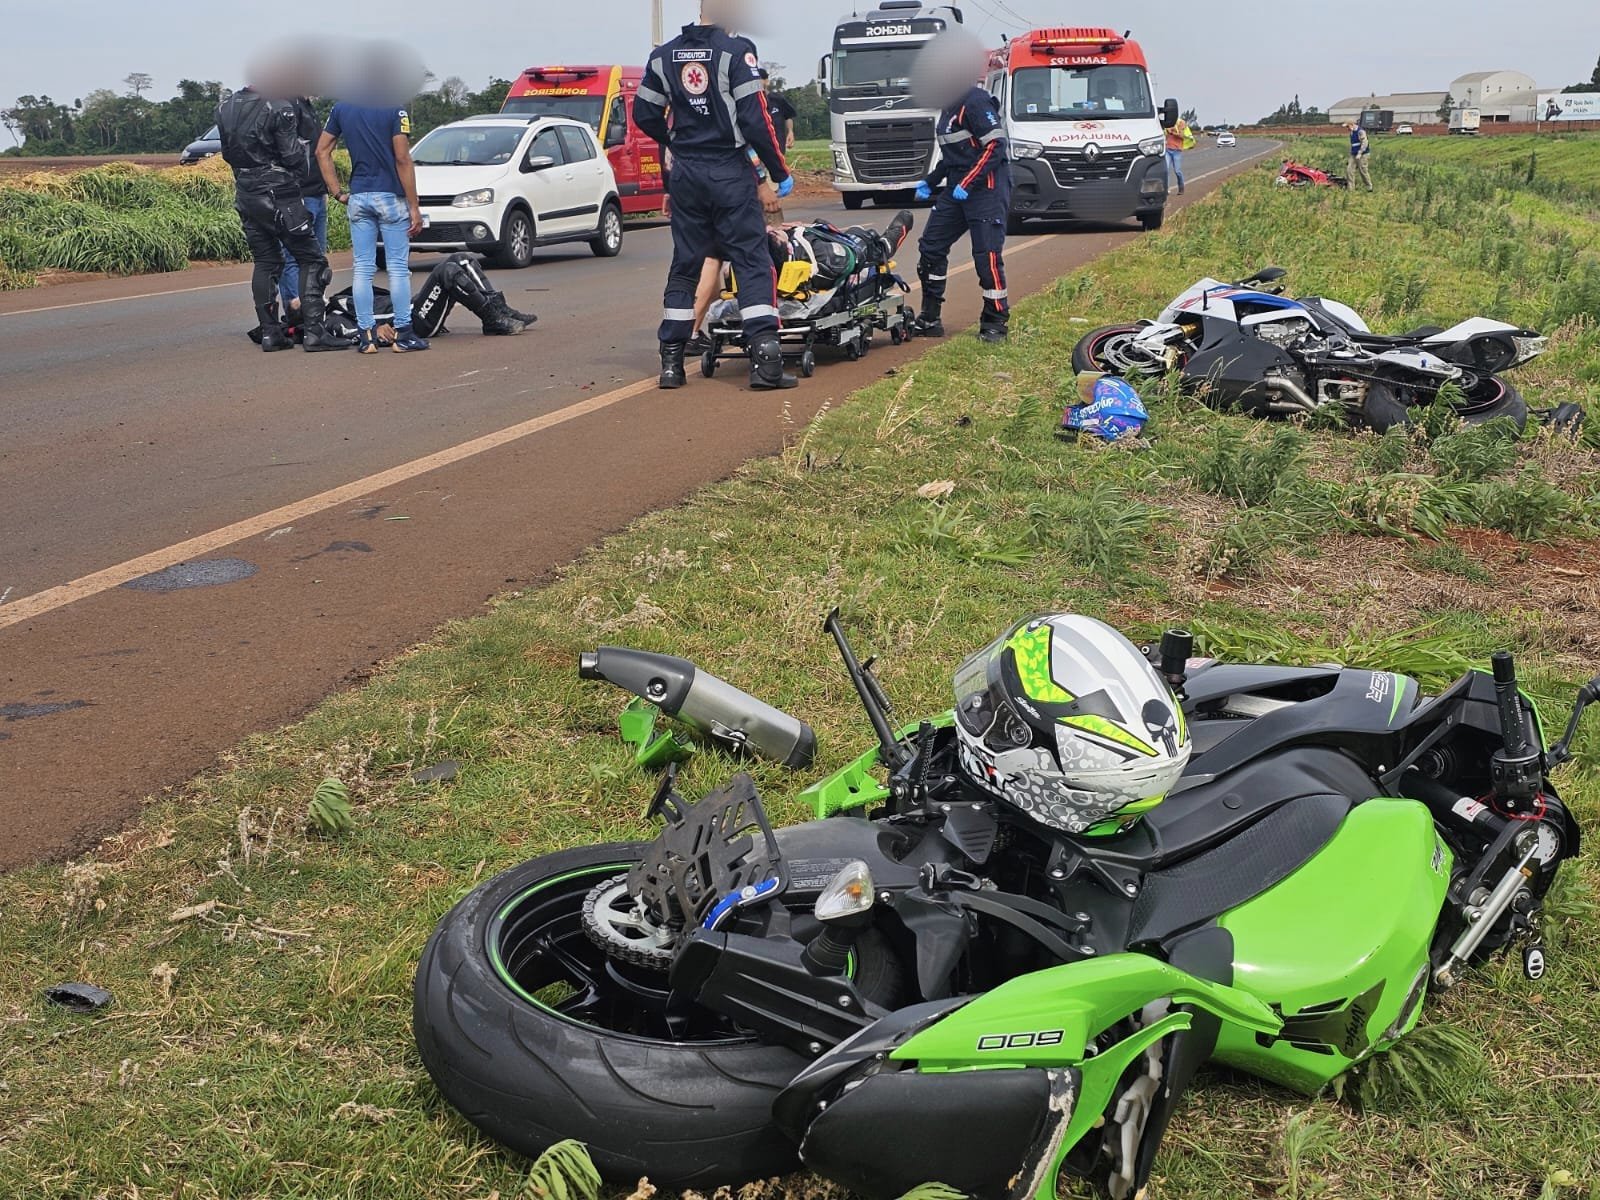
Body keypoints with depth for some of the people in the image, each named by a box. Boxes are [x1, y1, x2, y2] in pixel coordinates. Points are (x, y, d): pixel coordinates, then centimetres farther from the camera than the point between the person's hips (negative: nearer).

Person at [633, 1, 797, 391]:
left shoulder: (664, 55, 7)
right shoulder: (736, 51, -9)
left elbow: (645, 114, 13)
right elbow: (754, 119, -13)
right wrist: (780, 173, -4)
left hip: (685, 174, 5)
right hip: (729, 173, -5)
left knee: (685, 264, 12)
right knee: (753, 263, -3)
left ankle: (671, 362, 12)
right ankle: (766, 361, -13)